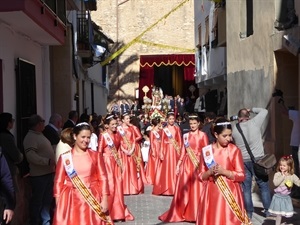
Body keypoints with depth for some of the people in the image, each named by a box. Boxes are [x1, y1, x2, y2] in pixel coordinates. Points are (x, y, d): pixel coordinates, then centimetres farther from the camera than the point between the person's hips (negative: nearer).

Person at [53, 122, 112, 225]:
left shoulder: (96, 155, 4)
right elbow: (58, 182, 4)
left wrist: (104, 200, -4)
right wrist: (58, 203, 0)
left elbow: (103, 178, 2)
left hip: (92, 200, 1)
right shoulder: (65, 158, 2)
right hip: (70, 200, 0)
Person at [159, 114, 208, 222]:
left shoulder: (202, 135, 1)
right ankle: (183, 212, 14)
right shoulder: (186, 135, 11)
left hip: (198, 164, -3)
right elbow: (183, 152, 12)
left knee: (197, 188, -3)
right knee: (184, 189, 4)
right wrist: (178, 165, 8)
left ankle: (197, 213, 8)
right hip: (186, 164, 3)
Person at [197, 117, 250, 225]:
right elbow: (201, 176, 6)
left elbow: (241, 176, -5)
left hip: (230, 194, -2)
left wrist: (223, 171, -16)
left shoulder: (234, 150, -4)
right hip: (211, 194, 2)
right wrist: (210, 172, -13)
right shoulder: (206, 151, 1)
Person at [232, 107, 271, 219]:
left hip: (243, 161, 1)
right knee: (264, 186, 10)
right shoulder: (254, 122, -6)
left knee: (246, 188, 8)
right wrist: (251, 109, 17)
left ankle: (249, 212, 11)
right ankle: (267, 210, 16)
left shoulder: (234, 129, -1)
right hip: (258, 159, -1)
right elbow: (264, 111, 8)